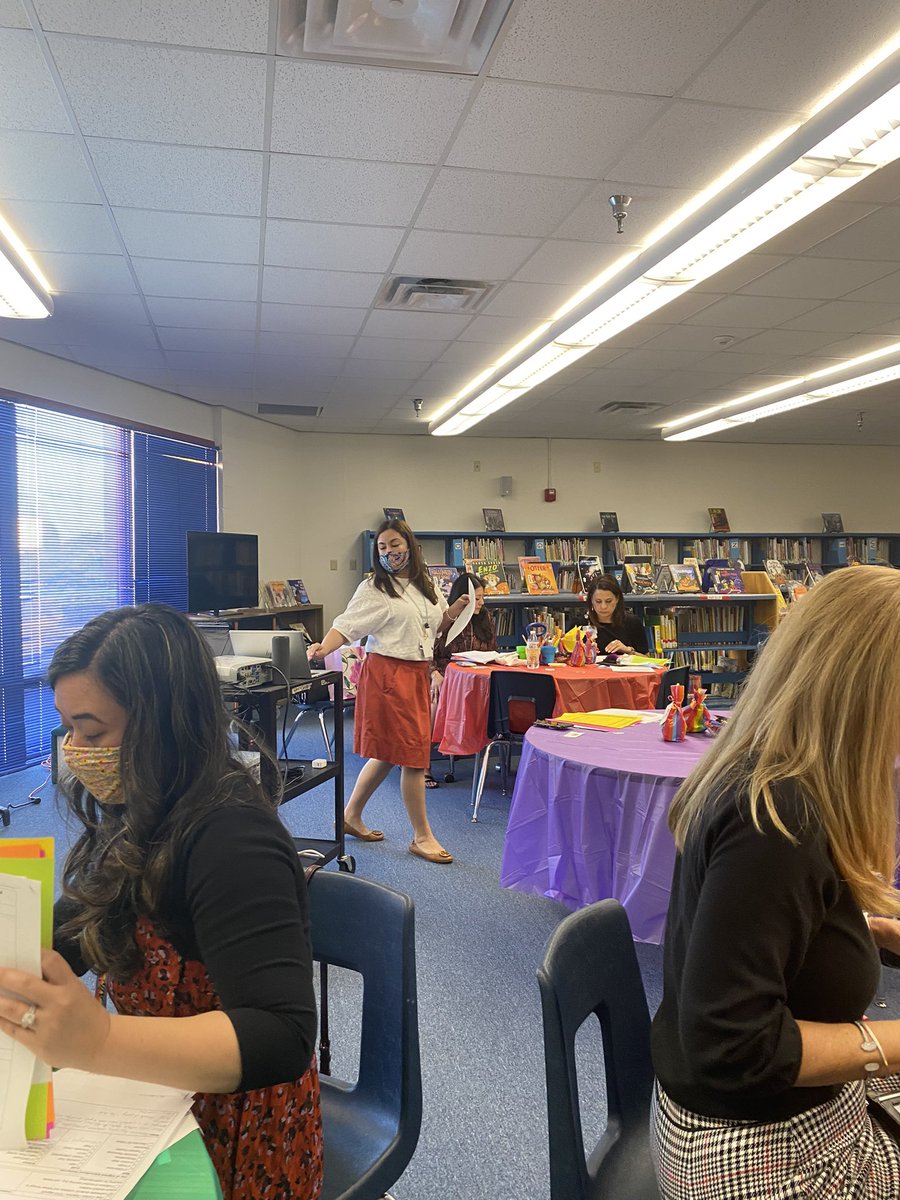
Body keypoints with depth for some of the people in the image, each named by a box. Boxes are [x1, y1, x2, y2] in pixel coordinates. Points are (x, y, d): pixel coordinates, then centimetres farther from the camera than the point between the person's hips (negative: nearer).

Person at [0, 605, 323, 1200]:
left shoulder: (233, 843, -25)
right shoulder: (139, 818, 1)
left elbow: (283, 1039, -31)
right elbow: (69, 940, 11)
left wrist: (97, 1040, -41)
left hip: (226, 1138, -7)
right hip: (151, 1100, 7)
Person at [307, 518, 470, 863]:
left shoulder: (424, 586, 13)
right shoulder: (374, 589, -6)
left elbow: (433, 628, 22)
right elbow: (346, 625, -15)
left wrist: (453, 612, 4)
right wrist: (323, 648, -32)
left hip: (417, 675, 7)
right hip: (388, 673, -7)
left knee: (389, 753, 14)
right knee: (413, 754, -4)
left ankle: (351, 815, 31)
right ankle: (422, 837, 8)